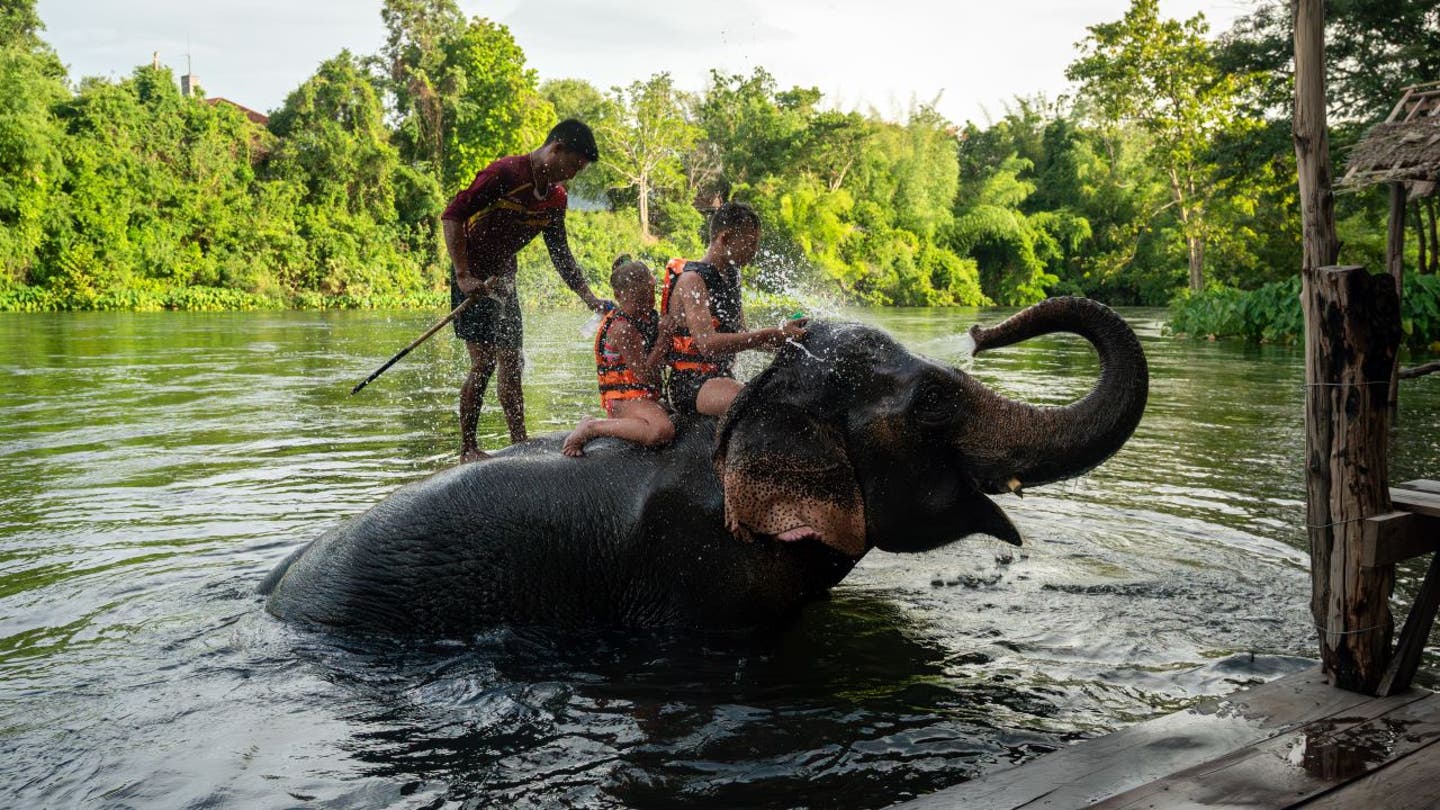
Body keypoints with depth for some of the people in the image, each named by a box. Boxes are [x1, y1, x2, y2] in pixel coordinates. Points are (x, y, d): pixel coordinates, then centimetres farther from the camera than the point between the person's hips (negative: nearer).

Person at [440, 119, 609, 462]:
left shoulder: (555, 197, 8)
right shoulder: (506, 173, -16)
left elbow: (561, 254, 16)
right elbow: (452, 215, -19)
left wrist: (590, 299, 8)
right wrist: (463, 276, -24)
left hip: (504, 280, 7)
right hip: (473, 281, -7)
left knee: (511, 365, 6)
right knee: (483, 363, -10)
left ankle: (520, 446, 10)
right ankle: (467, 449, 0)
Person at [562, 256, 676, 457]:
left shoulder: (649, 316, 9)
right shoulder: (623, 329, -19)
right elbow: (644, 374, -21)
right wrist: (664, 337, -18)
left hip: (645, 395, 10)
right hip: (624, 397, -10)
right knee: (662, 432, -36)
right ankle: (591, 428, -20)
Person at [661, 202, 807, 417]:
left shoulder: (731, 277, 15)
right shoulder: (691, 280, -14)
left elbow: (740, 337, 19)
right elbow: (708, 344, -28)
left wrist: (786, 340, 1)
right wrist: (775, 334, -29)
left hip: (723, 377, 9)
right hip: (690, 384, -9)